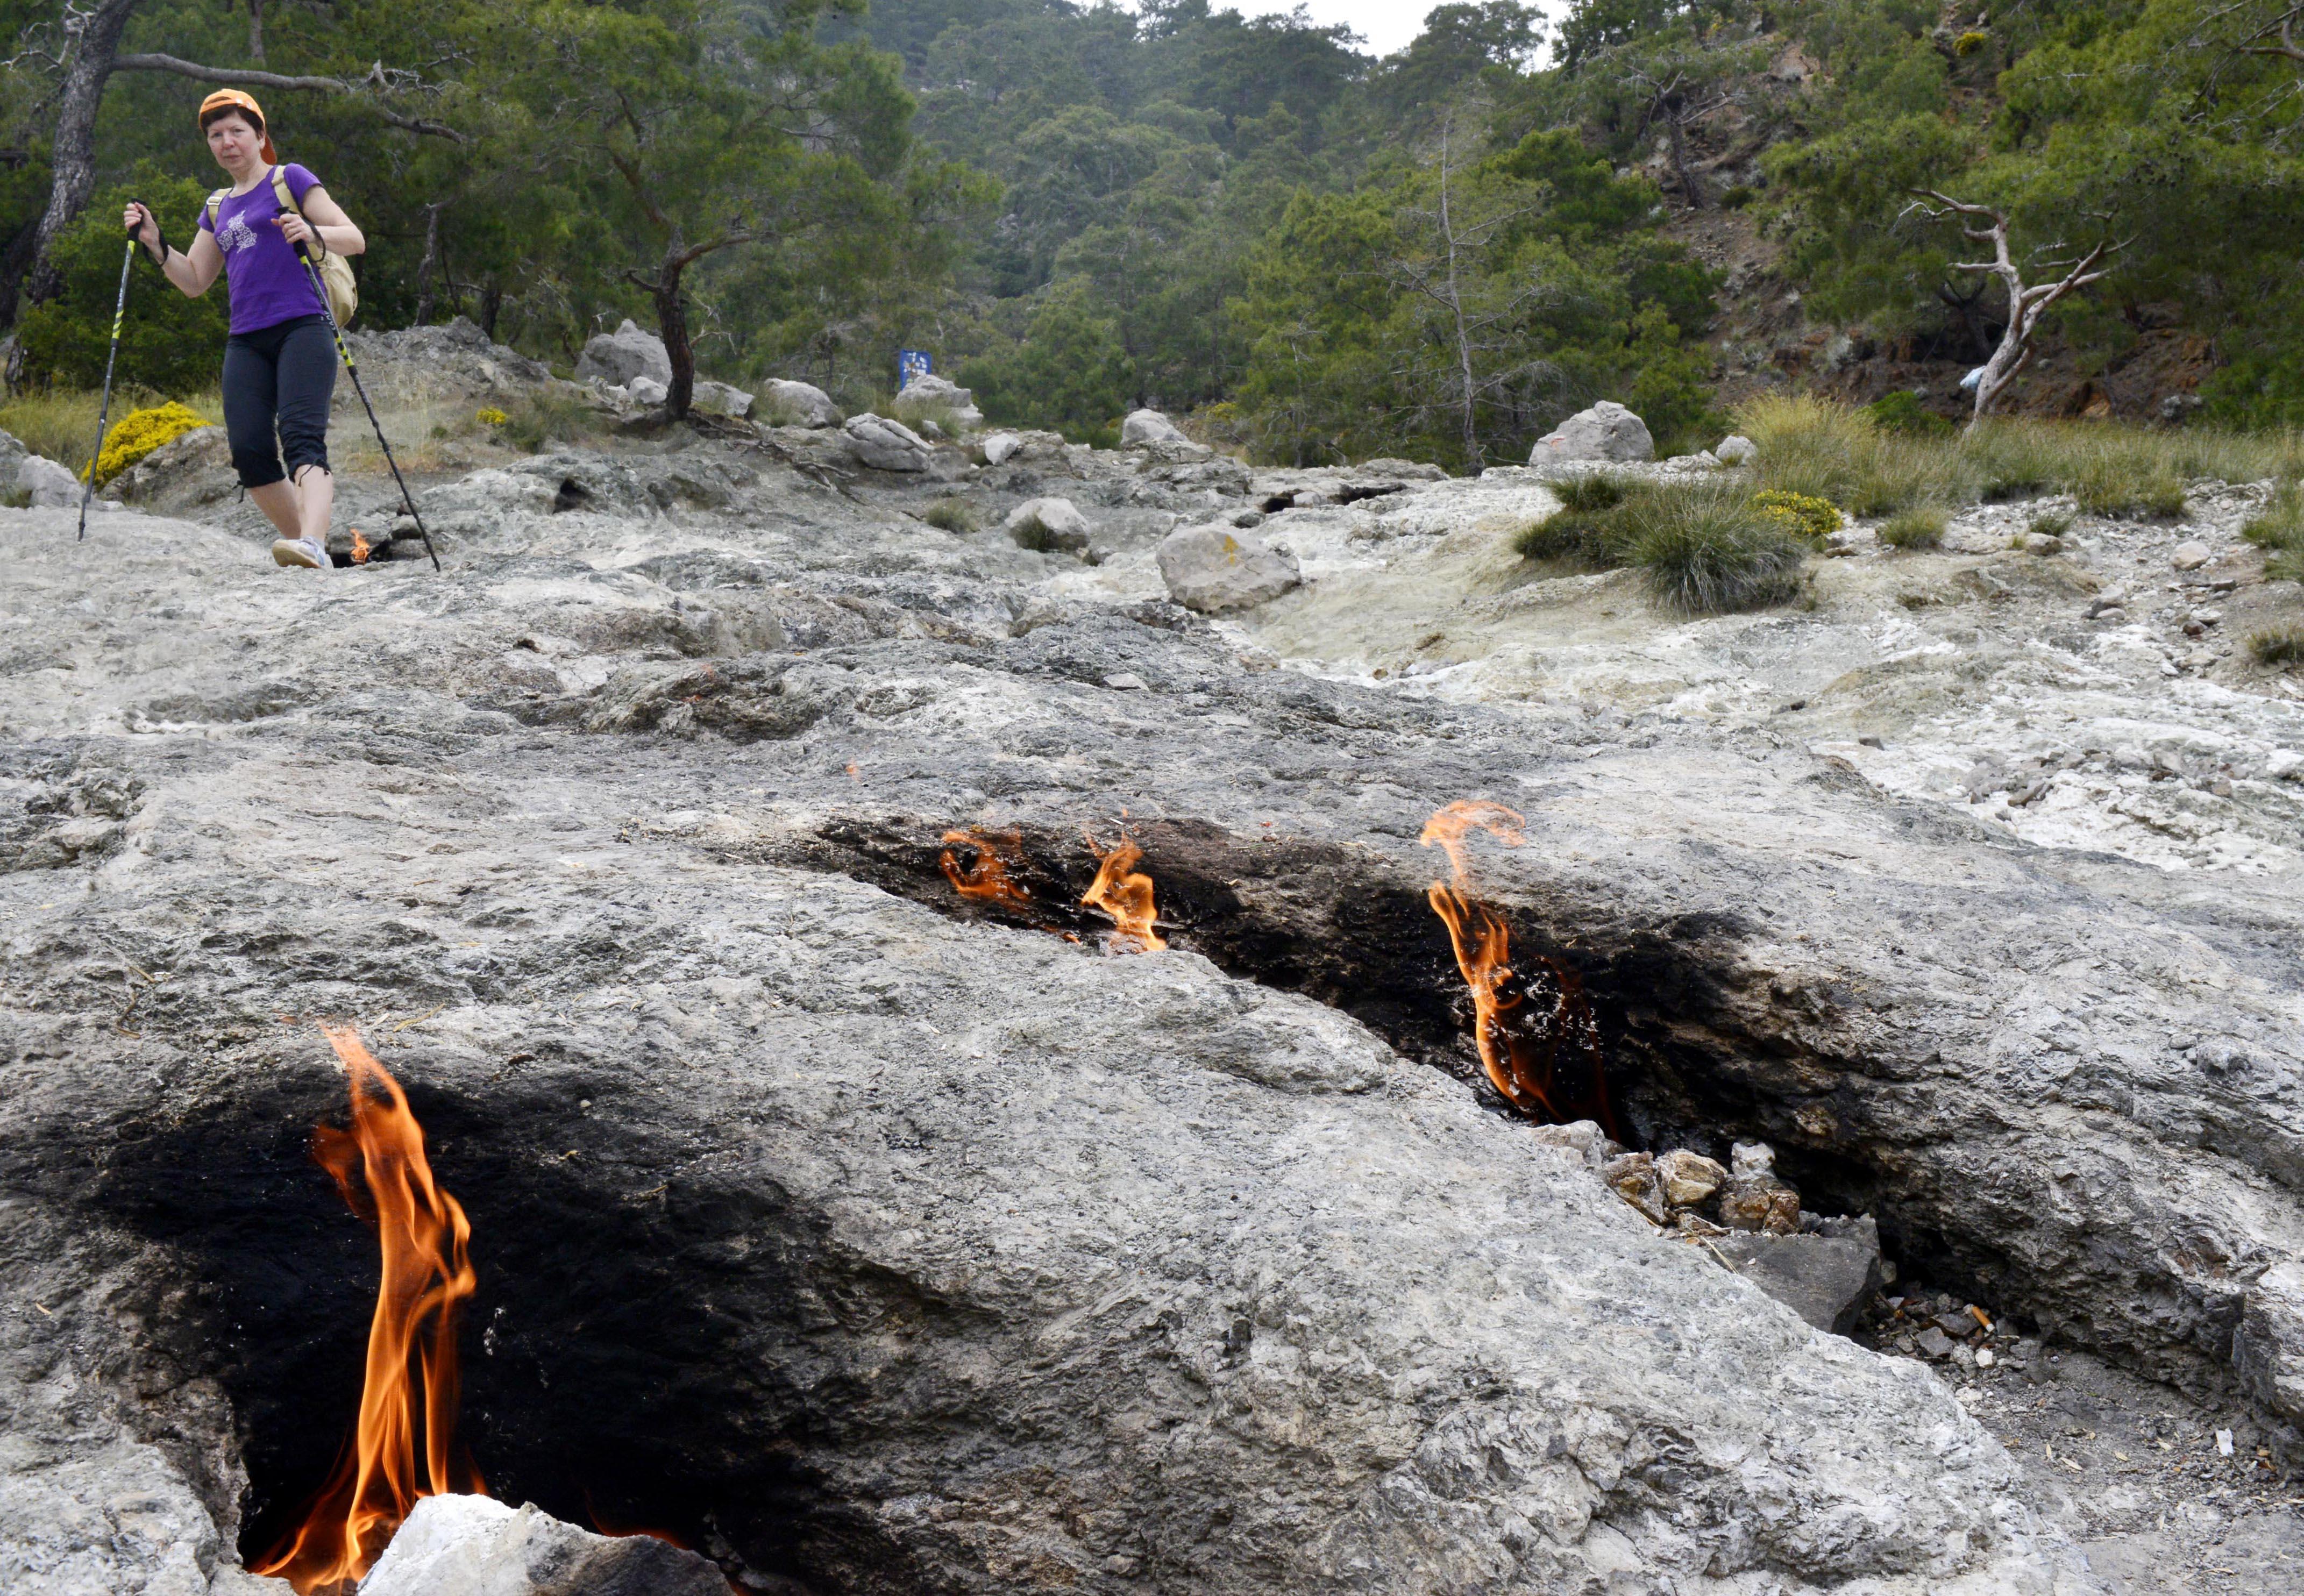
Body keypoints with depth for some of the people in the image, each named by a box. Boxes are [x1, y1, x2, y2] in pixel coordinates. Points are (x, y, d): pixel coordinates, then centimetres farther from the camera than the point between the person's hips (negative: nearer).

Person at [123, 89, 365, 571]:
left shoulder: (289, 179, 8)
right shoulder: (218, 207, 24)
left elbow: (355, 240, -1)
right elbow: (194, 282, 25)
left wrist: (314, 234, -20)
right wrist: (154, 244, 9)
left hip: (302, 328, -6)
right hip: (246, 342, 6)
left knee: (301, 436, -25)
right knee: (249, 451, -8)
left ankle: (312, 544, -43)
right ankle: (299, 535, 6)